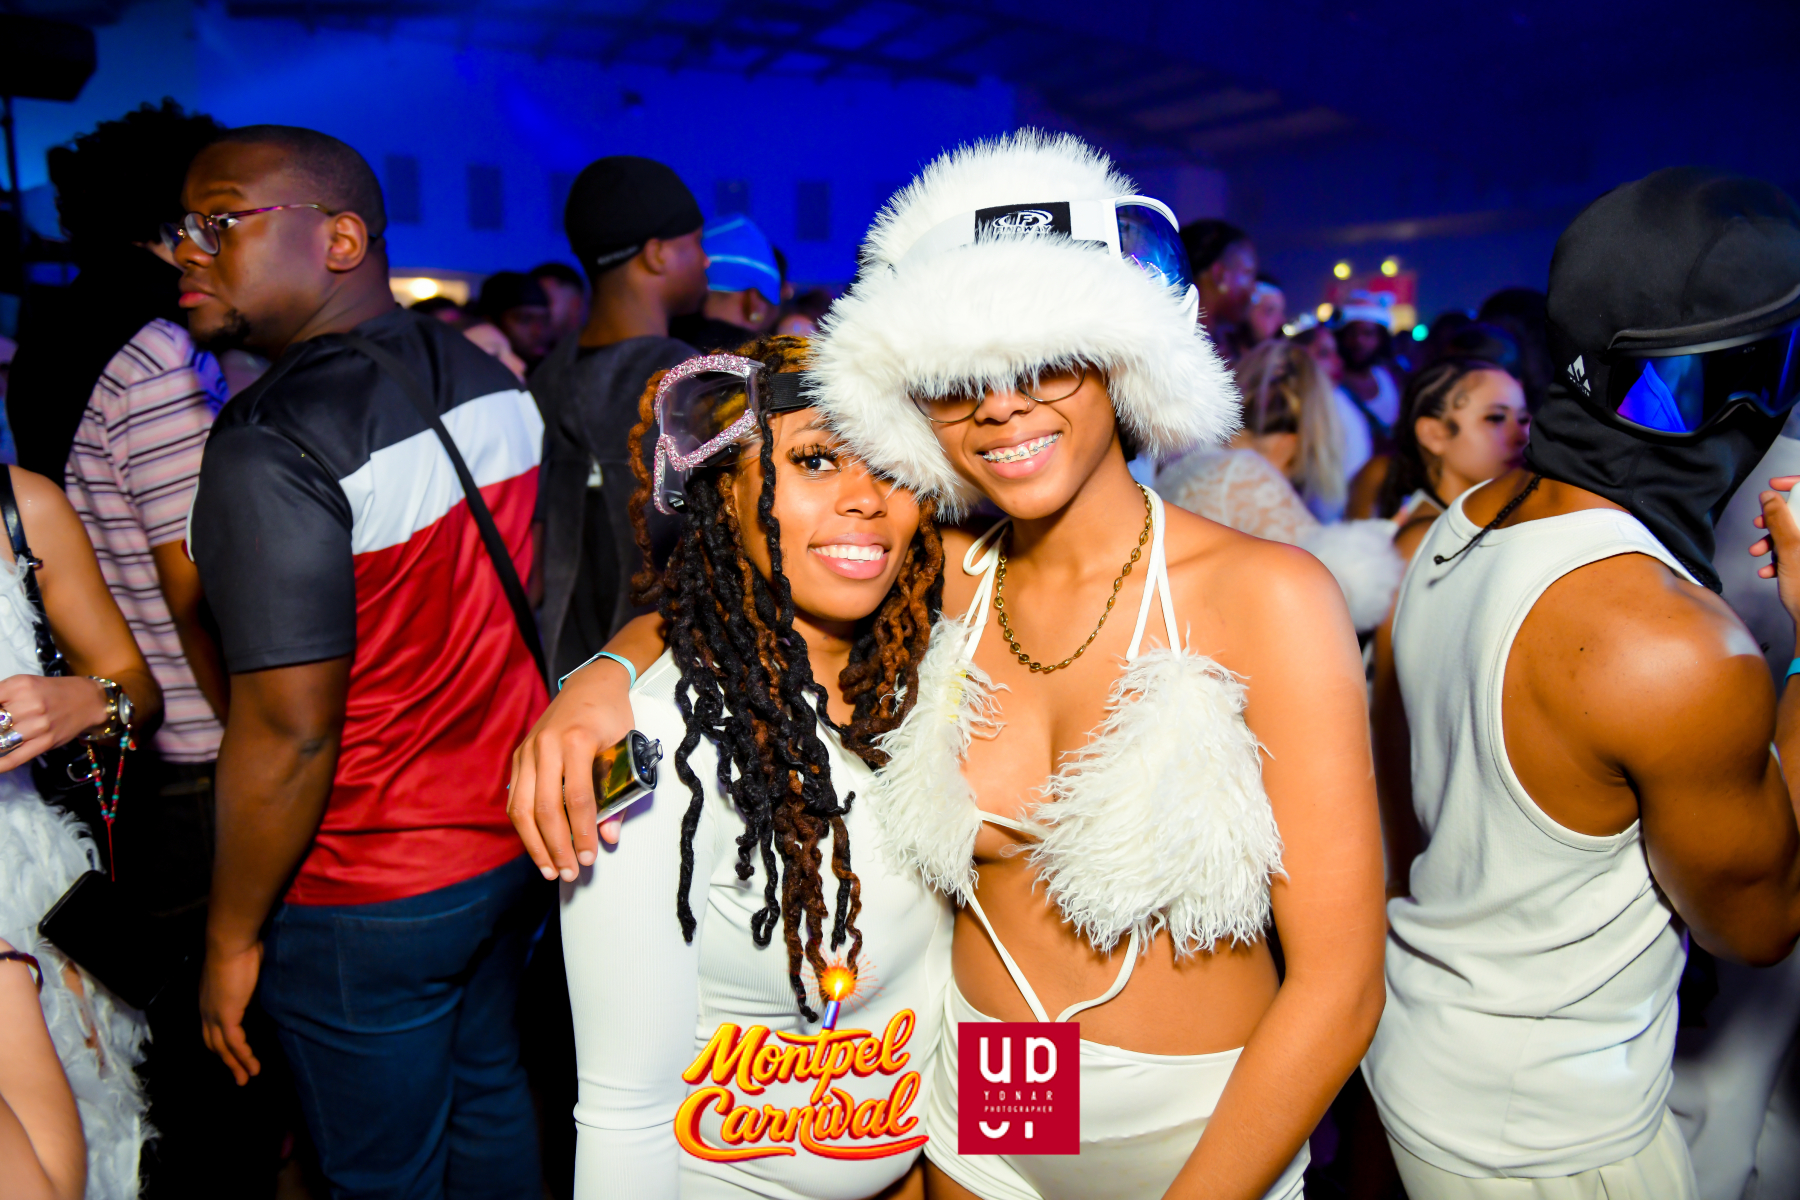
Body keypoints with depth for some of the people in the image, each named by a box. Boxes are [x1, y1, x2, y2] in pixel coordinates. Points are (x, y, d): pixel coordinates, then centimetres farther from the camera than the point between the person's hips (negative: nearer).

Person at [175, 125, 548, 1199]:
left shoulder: (274, 446, -23)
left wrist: (233, 938, -9)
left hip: (365, 906, -7)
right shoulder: (492, 379, 0)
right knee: (490, 1098, 26)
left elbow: (287, 732, -23)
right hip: (516, 842, 7)